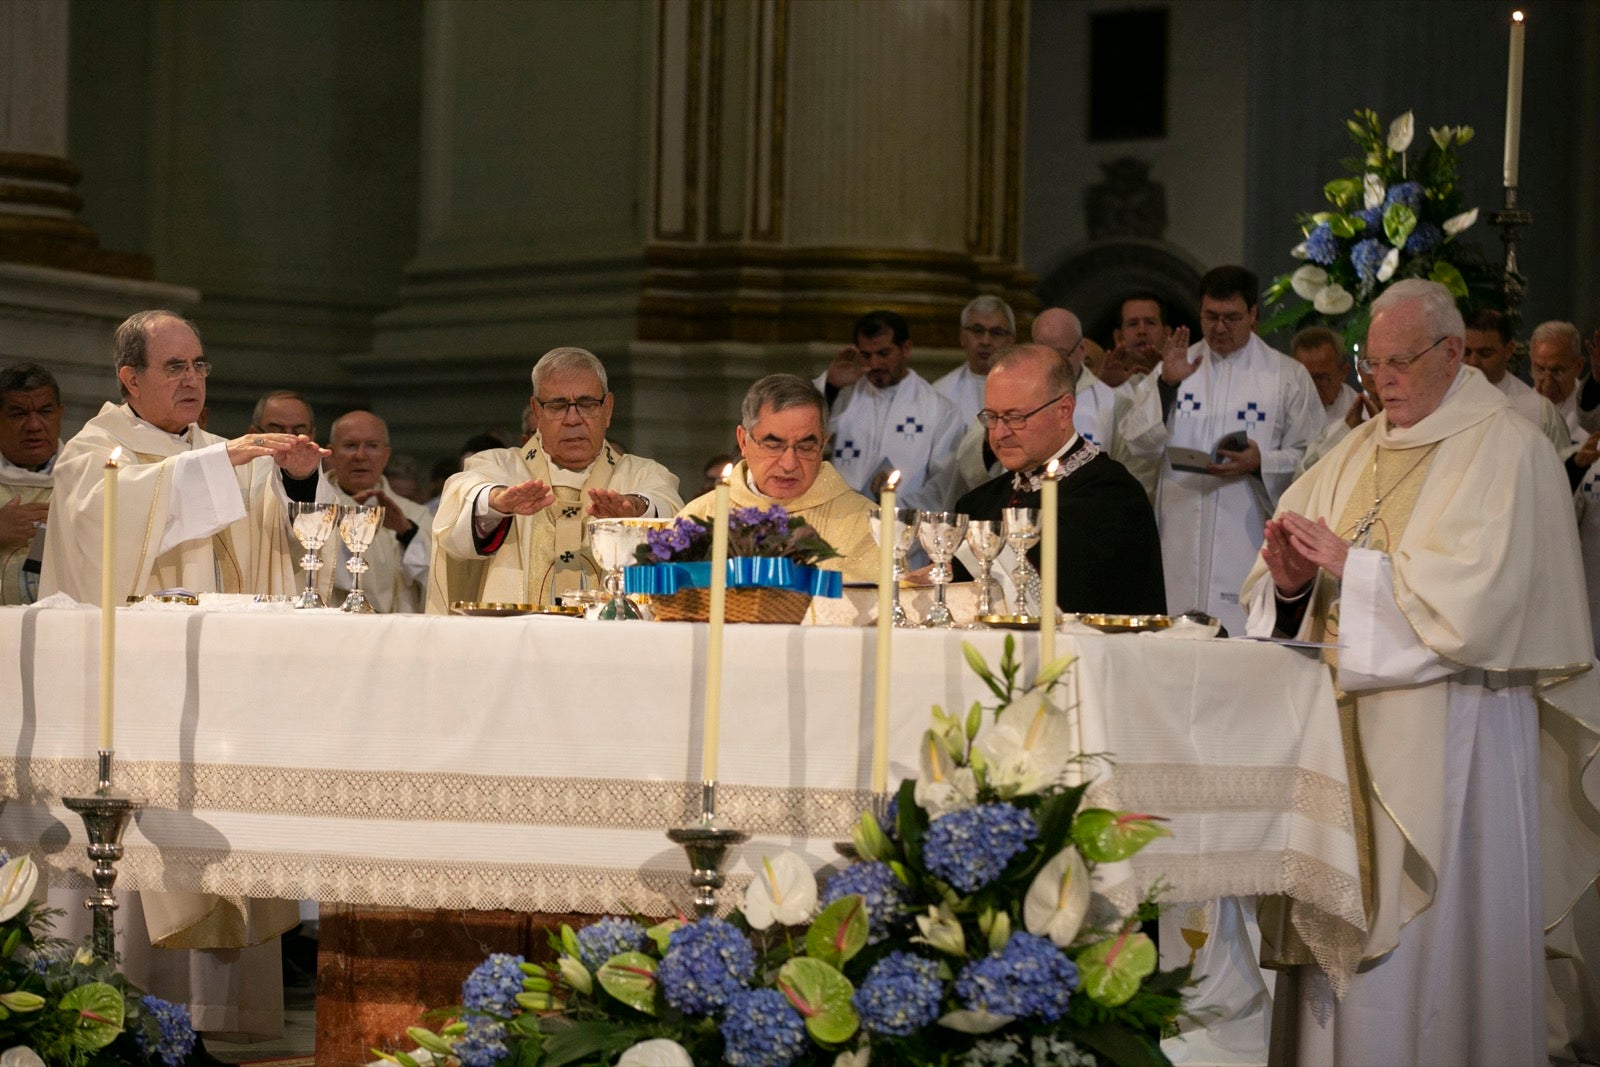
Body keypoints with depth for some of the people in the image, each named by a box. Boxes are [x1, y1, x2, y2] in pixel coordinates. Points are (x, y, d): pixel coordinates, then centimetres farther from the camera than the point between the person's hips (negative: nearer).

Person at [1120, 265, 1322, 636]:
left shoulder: (1289, 377, 7)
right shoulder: (1177, 365, 15)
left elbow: (1310, 458, 5)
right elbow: (1139, 445, 6)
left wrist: (1260, 463, -14)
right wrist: (1166, 385, -7)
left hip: (1249, 539, -2)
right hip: (1179, 546, 2)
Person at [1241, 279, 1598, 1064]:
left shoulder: (1505, 450, -6)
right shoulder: (1358, 453, 15)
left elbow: (1475, 594, -17)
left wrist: (1353, 565, -14)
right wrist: (1291, 580, -9)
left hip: (1445, 730, -6)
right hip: (1350, 720, 6)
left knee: (1423, 935, -6)